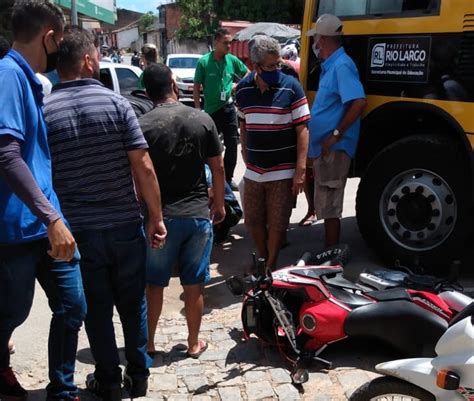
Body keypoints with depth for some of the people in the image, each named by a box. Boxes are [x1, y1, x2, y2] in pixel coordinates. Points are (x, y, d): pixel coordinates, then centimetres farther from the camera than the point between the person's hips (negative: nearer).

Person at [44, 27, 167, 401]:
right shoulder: (116, 103, -9)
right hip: (125, 226, 0)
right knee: (133, 304, 16)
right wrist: (156, 217, -3)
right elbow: (144, 167, -12)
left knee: (96, 308, 15)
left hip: (76, 230, 1)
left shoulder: (43, 111, -5)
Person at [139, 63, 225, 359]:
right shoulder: (203, 120, -3)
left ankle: (148, 342, 25)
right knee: (194, 285, 12)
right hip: (198, 213, 2)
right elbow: (218, 168, 2)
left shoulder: (143, 126, -10)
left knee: (154, 284, 13)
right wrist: (220, 204, 14)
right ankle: (194, 343, 24)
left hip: (159, 216, -1)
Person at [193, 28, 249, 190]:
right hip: (211, 110, -3)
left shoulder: (232, 60, -2)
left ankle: (228, 178, 19)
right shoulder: (204, 61, -11)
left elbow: (248, 74, 14)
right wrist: (198, 109, -11)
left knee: (232, 144, 5)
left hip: (228, 108, 3)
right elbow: (196, 87, -6)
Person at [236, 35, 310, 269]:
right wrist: (246, 157, 15)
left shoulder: (290, 87, -9)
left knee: (277, 223, 4)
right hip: (253, 171, 4)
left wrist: (301, 169, -15)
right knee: (253, 221, 15)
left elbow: (302, 129, -10)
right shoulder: (243, 88, 3)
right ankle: (261, 258, 38)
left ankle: (271, 266, 23)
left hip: (283, 171, -4)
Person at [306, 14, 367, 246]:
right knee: (325, 206, 18)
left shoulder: (341, 65, -17)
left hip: (333, 150, -10)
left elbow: (359, 102, -28)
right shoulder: (329, 66, 14)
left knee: (329, 208, -2)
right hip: (323, 149, 10)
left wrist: (336, 135, -23)